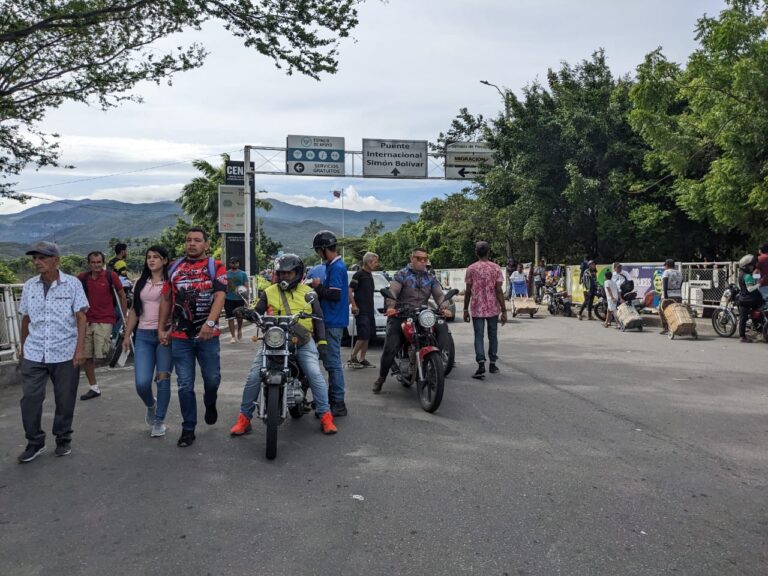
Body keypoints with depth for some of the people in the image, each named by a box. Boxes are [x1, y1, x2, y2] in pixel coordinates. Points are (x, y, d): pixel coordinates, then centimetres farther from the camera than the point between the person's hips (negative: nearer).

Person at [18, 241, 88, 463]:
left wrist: (80, 348, -12)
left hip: (66, 353, -3)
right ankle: (35, 442, 18)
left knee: (65, 401, 6)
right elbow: (25, 318, 14)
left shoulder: (72, 284, -5)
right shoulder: (29, 286, 5)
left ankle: (63, 440, 23)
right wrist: (23, 347, 18)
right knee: (29, 399, 1)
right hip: (34, 354, 3)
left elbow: (81, 317, -6)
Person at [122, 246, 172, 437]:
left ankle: (159, 421, 16)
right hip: (144, 336, 4)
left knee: (163, 380, -1)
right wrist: (127, 335, 14)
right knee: (141, 382, -5)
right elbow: (134, 310, 18)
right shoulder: (141, 283, 14)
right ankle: (151, 405, 28)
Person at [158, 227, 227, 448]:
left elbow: (220, 296, -12)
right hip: (180, 336, 2)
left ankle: (210, 404, 38)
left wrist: (209, 322, -27)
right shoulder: (174, 268, 11)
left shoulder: (216, 267, 1)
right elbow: (166, 299, 15)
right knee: (185, 385, 4)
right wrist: (161, 328, 10)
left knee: (212, 378, 5)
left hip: (208, 335, -2)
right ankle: (188, 429, 14)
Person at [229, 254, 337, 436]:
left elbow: (318, 317, 13)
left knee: (315, 374, -16)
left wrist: (322, 341, 5)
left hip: (303, 341, 0)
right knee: (254, 377, -8)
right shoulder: (269, 292, 11)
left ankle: (325, 415, -3)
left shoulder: (307, 292, 12)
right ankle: (244, 417, 6)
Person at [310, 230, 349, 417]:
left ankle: (338, 404, -1)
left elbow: (334, 294, -23)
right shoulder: (333, 265, 15)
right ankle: (332, 397, 26)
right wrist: (319, 286, 5)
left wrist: (318, 287, -10)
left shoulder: (336, 267, -16)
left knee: (332, 362, -7)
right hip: (331, 320, 10)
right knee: (331, 361, 16)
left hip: (333, 322, -10)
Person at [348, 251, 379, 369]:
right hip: (361, 311, -9)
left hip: (369, 310, 9)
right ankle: (353, 358, -1)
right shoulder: (359, 274, -10)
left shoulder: (370, 275, 17)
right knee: (363, 335, -13)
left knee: (369, 335, 9)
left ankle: (362, 359, 17)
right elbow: (350, 291, -14)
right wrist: (354, 305, -19)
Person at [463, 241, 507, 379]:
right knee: (492, 336, 14)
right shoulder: (495, 268, -2)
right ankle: (492, 364, 22)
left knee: (479, 336, 0)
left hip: (477, 308, -1)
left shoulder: (471, 268, -1)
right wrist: (504, 310, -4)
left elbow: (468, 291, -1)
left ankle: (481, 365, -14)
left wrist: (465, 309, 8)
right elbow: (499, 290, -7)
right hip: (493, 308, 1)